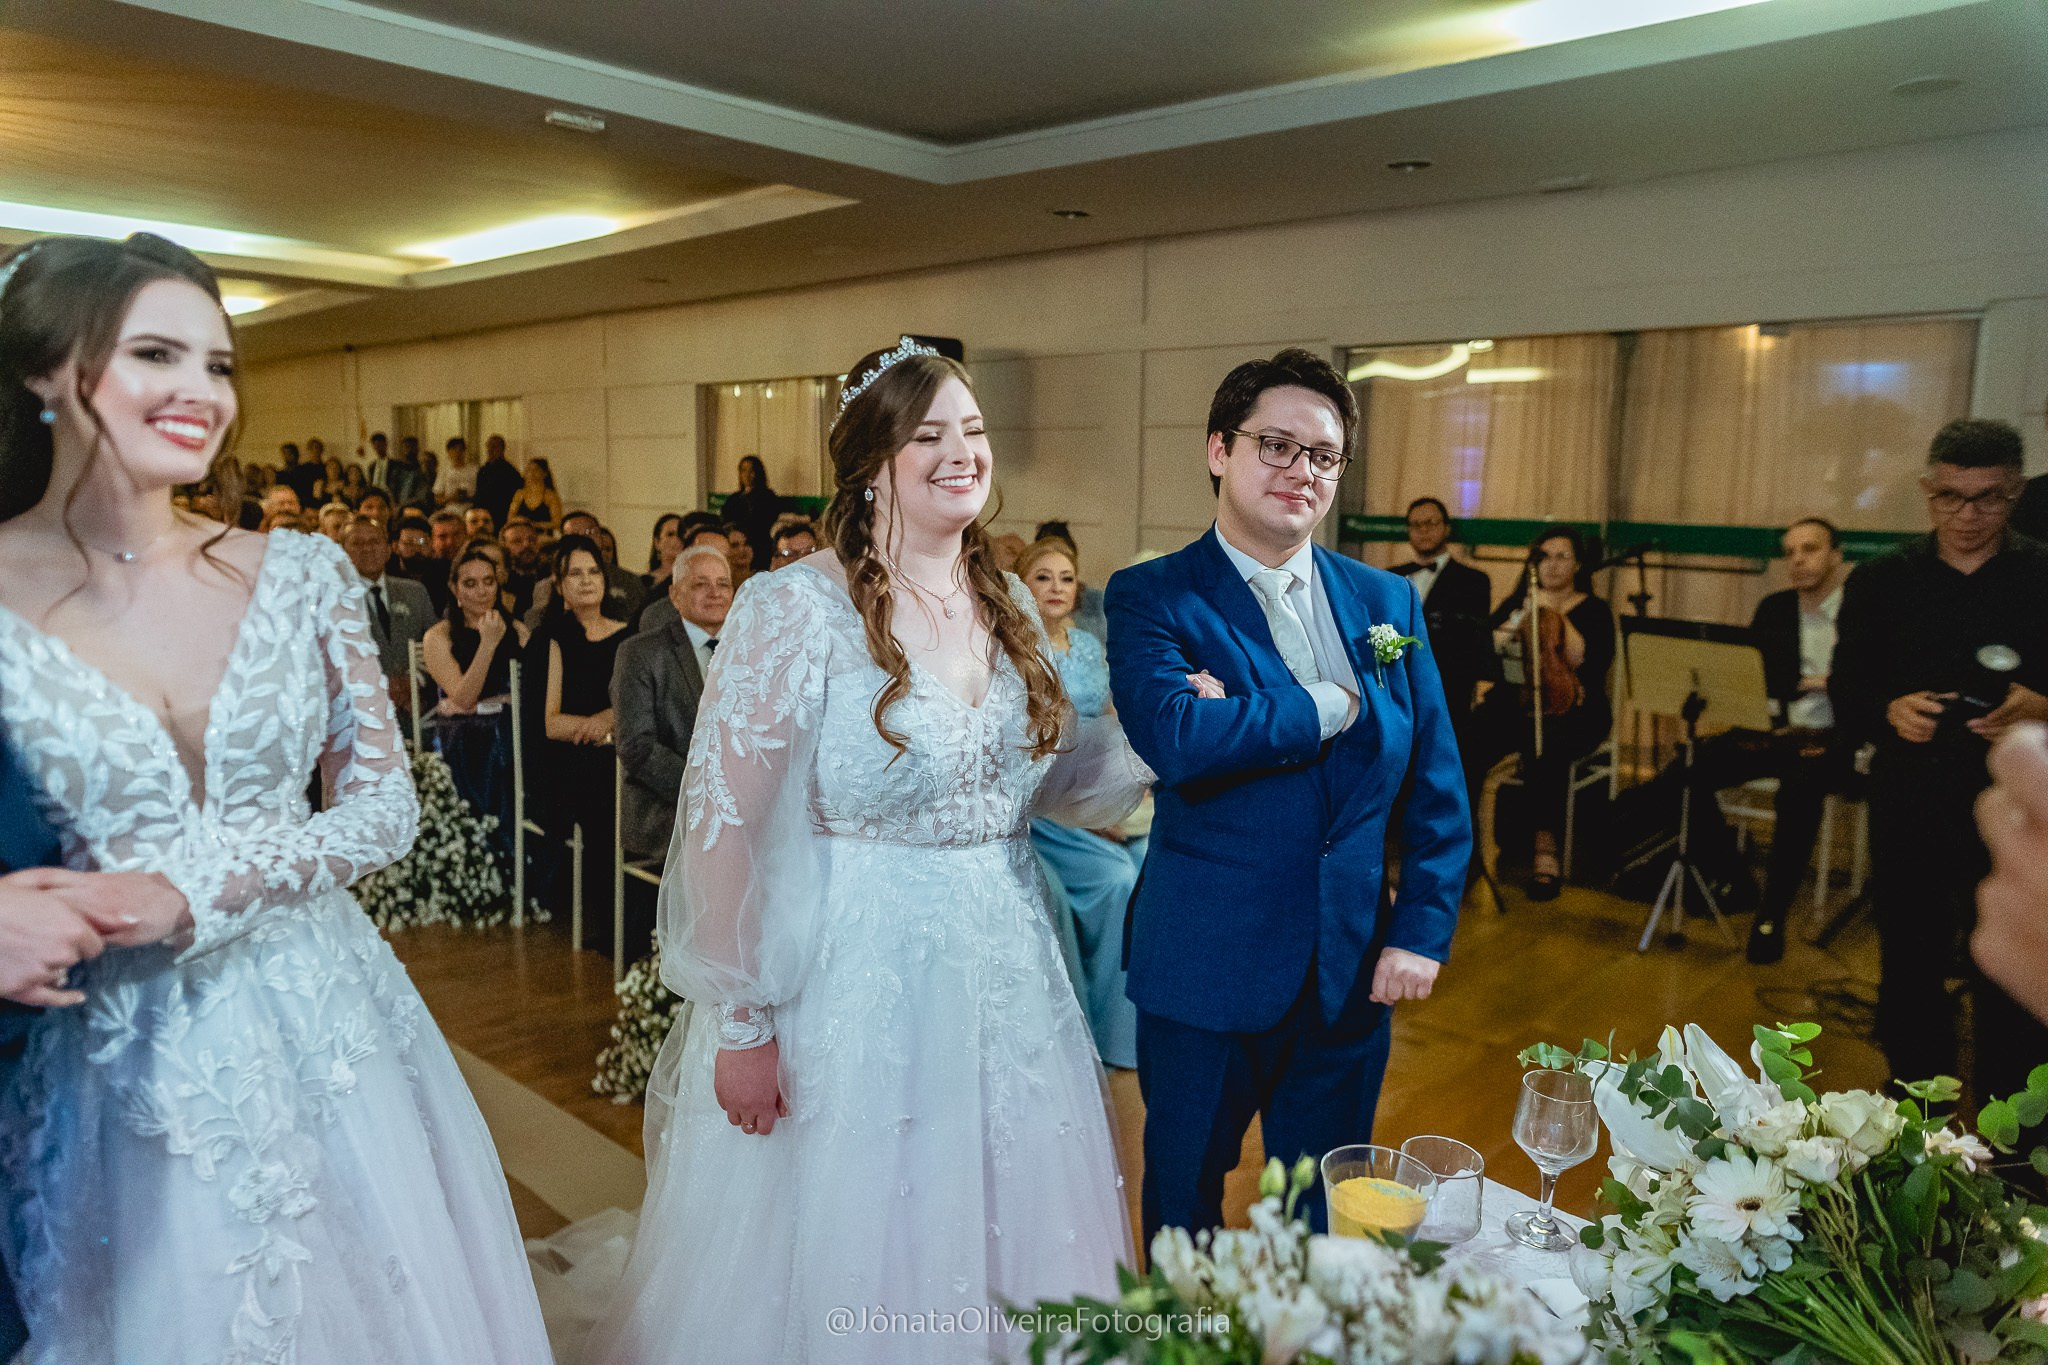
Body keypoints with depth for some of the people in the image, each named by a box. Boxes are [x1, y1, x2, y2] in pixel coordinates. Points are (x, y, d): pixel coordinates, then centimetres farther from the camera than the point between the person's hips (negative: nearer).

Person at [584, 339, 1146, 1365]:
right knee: (841, 1264, 13)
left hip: (1005, 984, 6)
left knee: (1004, 1254, 21)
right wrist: (742, 1023, -14)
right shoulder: (794, 608, -14)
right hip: (850, 988, -5)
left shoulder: (1009, 609, 6)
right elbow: (720, 825, -15)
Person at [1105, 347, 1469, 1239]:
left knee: (1329, 1227, 19)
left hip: (1355, 976, 4)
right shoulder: (1151, 597, -8)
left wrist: (1422, 933, -1)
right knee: (1186, 1211, 16)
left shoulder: (1388, 603, 6)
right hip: (1207, 972, -3)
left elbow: (1436, 791, 8)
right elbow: (1173, 737, -28)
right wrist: (1336, 705, -18)